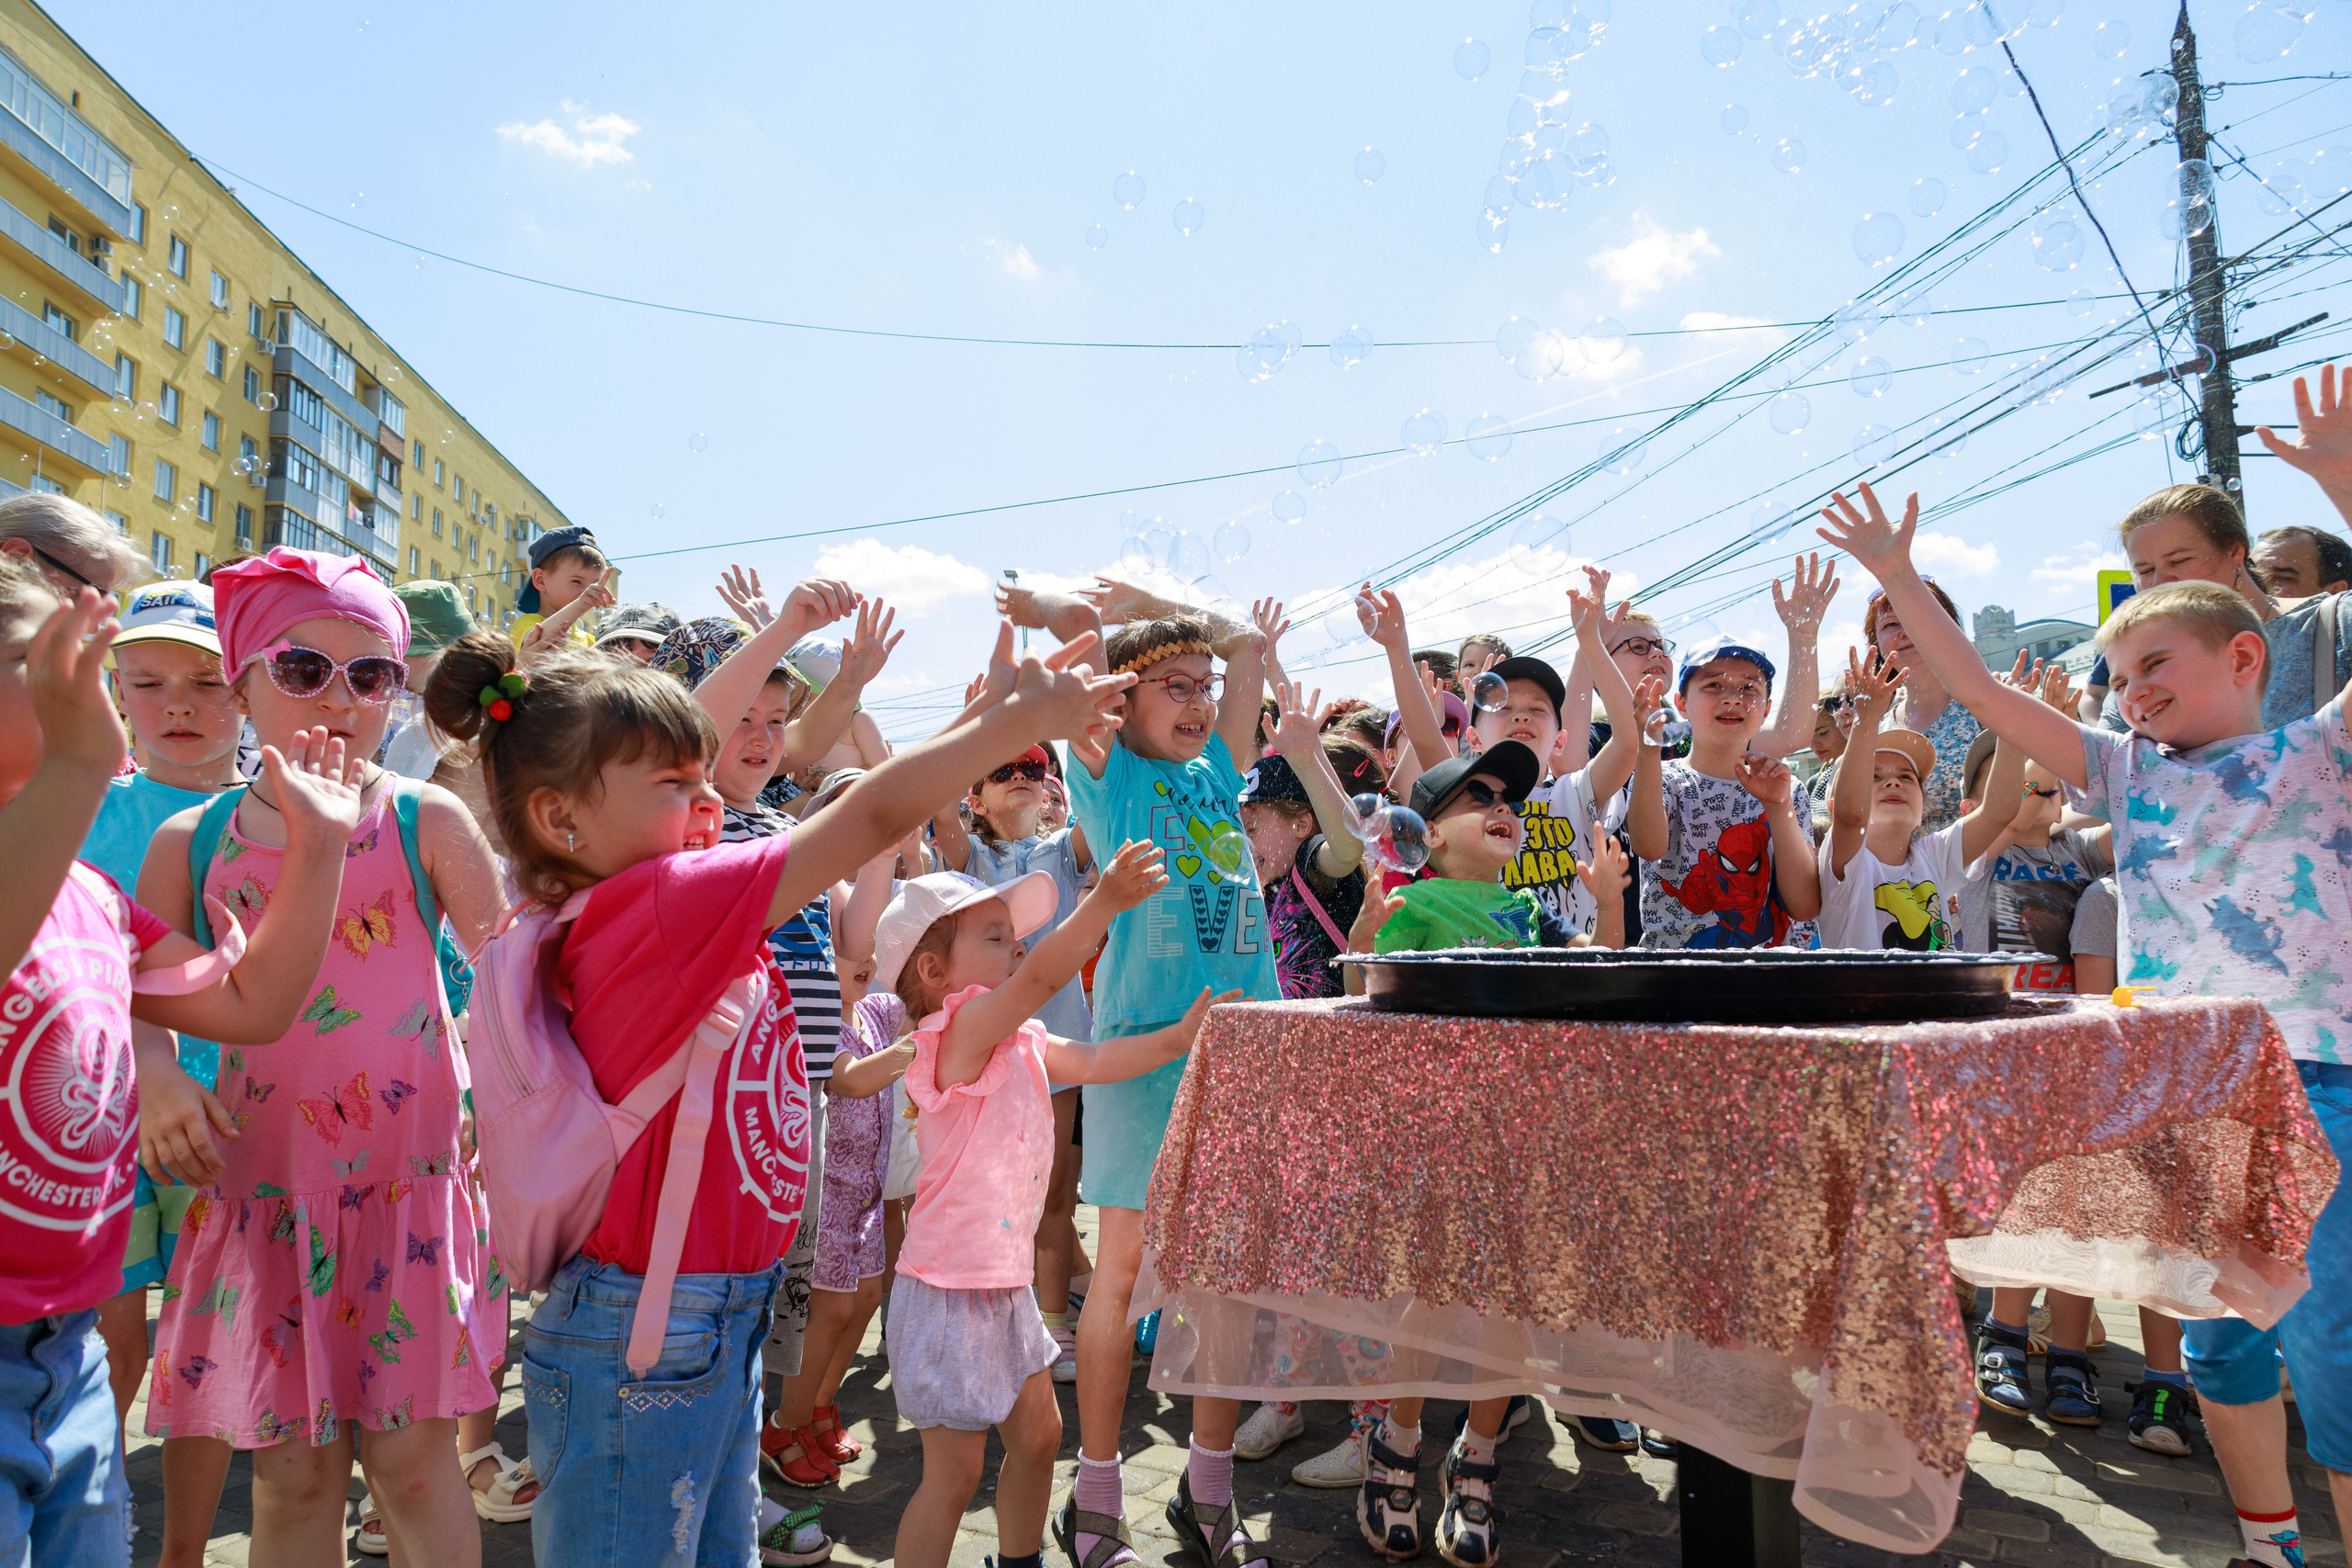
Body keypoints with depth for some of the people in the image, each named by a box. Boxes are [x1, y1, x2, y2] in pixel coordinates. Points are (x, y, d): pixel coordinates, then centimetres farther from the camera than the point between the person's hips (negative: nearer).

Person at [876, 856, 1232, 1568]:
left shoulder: (1022, 1040, 8)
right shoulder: (960, 1029, -20)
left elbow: (1091, 1061, 18)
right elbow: (1040, 978, -36)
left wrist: (1180, 1037, 13)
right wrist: (1103, 902, -47)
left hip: (1006, 1282, 10)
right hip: (950, 1287, -10)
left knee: (1037, 1433, 23)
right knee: (955, 1470, 0)